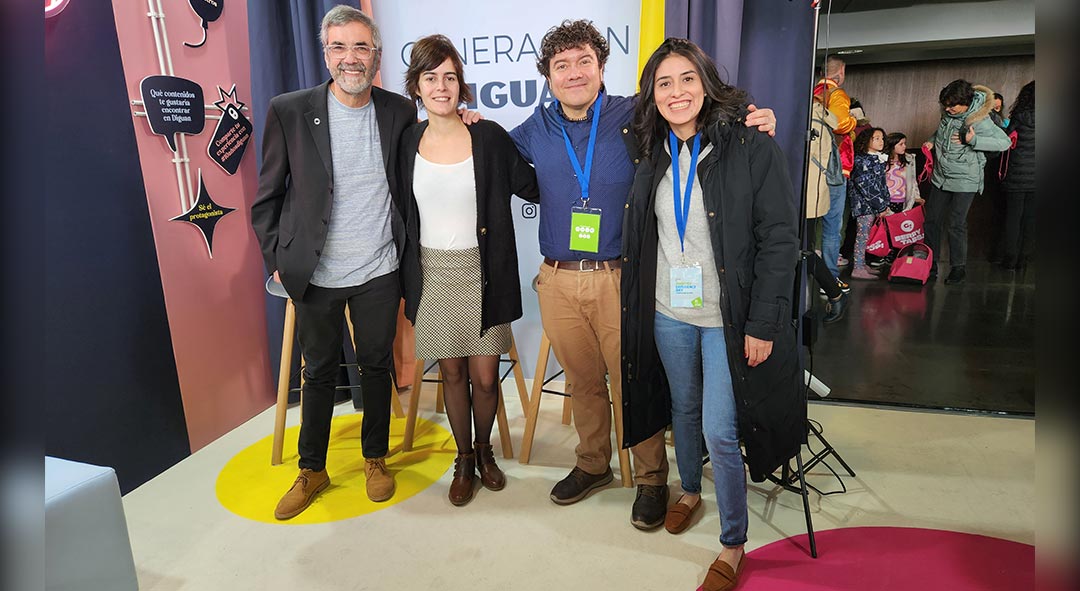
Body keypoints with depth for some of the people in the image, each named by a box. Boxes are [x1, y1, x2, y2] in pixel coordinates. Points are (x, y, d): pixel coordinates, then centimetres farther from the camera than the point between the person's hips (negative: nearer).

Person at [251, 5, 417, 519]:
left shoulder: (399, 112, -1)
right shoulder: (288, 111, -5)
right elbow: (267, 197, 1)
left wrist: (406, 248, 3)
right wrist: (277, 260, -1)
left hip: (379, 271, 1)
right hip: (314, 274, 0)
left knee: (376, 367, 14)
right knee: (320, 372, 14)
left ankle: (376, 458, 35)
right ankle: (312, 471, 33)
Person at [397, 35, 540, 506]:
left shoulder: (489, 136, -5)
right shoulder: (407, 141, 2)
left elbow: (532, 188, 1)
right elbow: (401, 213, 10)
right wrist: (404, 277, 8)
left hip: (480, 272, -2)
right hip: (432, 273, 2)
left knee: (485, 376, 4)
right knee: (452, 373, 12)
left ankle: (484, 450, 33)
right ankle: (463, 460, 33)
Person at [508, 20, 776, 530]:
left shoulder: (636, 118, -3)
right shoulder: (536, 128, 8)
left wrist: (754, 127, -16)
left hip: (621, 278, -3)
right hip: (558, 281, 4)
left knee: (632, 383, 4)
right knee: (582, 380, 18)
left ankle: (650, 479, 27)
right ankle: (593, 465, 39)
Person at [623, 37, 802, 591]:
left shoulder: (752, 148, -11)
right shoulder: (654, 154, 5)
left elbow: (780, 240, -12)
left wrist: (762, 325, -15)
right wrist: (638, 307, 6)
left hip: (727, 318, -4)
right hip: (668, 313, 5)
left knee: (720, 431, -1)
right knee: (683, 408, 20)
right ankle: (689, 491, 45)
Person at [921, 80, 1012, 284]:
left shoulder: (980, 121, -19)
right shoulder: (948, 113, 0)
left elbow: (1005, 142, -15)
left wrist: (974, 140, -26)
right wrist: (932, 141, 6)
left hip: (964, 181, -7)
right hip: (940, 177, 7)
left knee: (956, 224, -6)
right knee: (932, 220, 8)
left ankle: (958, 268, 7)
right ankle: (930, 264, 18)